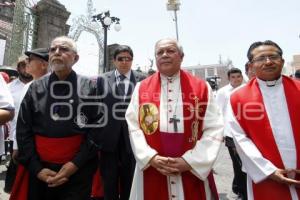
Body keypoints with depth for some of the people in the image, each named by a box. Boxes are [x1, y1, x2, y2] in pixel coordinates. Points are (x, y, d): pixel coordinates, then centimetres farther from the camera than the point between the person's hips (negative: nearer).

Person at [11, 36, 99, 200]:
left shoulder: (89, 88, -5)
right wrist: (36, 168, -5)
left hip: (78, 172, -2)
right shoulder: (35, 88, 2)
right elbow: (23, 131, 3)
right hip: (39, 172, 3)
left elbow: (97, 130, -7)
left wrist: (75, 164, -12)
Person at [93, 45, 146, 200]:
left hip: (132, 137, 0)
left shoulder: (142, 80, 0)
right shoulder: (102, 79, 4)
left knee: (129, 182, 16)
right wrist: (96, 136, -1)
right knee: (109, 183, 17)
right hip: (109, 138, 1)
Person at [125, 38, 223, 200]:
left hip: (193, 171, 0)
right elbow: (133, 127, -2)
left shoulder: (201, 87, -1)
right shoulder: (141, 88, 2)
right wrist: (151, 157, -12)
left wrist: (189, 161, -13)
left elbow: (214, 129, -5)